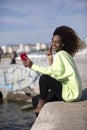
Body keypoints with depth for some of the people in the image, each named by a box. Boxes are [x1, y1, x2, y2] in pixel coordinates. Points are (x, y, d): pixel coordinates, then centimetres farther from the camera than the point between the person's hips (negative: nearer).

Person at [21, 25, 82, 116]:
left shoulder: (60, 55, -14)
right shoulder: (64, 54, 14)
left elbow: (53, 73, -25)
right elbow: (55, 73, 7)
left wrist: (32, 66, -22)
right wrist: (50, 61, -2)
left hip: (70, 93, -10)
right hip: (72, 92, 10)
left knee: (44, 78, -21)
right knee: (36, 99, 11)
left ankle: (41, 105, -4)